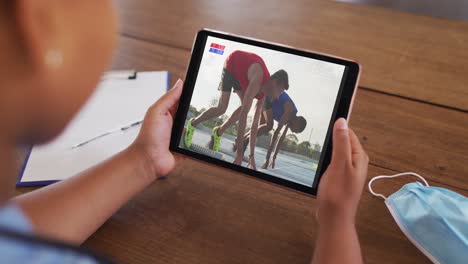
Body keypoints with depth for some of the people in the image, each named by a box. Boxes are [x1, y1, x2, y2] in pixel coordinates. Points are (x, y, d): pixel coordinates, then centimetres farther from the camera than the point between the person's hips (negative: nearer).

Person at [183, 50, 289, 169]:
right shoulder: (257, 81, -40)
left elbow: (255, 124, -10)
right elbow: (243, 115, -45)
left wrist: (252, 155, -10)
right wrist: (239, 152, -45)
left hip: (241, 69, 7)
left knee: (246, 106, -2)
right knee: (221, 109, -16)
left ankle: (219, 131, 12)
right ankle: (193, 124, 7)